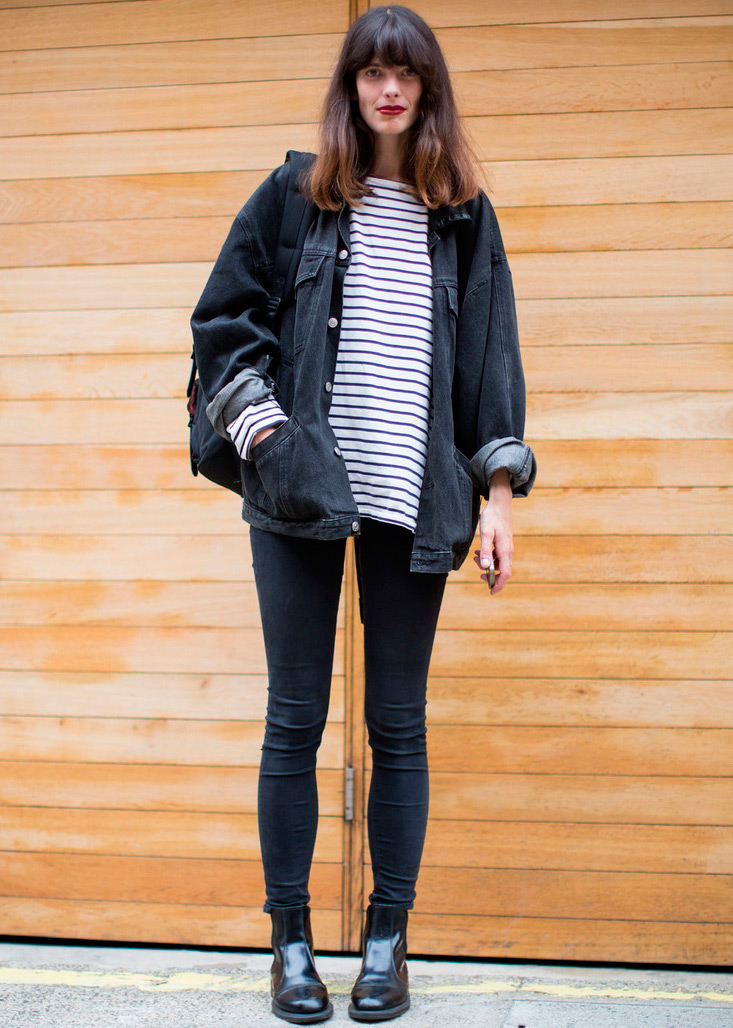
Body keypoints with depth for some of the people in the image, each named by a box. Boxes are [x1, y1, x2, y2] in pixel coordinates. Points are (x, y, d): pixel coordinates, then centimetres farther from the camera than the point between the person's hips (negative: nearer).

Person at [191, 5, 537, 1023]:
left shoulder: (464, 216, 11)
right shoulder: (295, 196, 8)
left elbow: (492, 355, 8)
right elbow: (222, 318, 8)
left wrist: (499, 491, 1)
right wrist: (263, 432, -5)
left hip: (414, 497, 1)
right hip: (303, 486, 0)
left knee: (399, 722, 5)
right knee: (295, 718, 3)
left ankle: (389, 939, 17)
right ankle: (292, 940, 16)